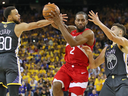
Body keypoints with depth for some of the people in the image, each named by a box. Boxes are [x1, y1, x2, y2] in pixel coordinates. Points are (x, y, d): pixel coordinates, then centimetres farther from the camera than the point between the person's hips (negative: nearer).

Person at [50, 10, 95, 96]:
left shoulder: (89, 33, -13)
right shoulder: (72, 30, 11)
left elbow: (73, 43, -29)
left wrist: (60, 24, -32)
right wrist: (54, 19, -23)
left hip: (80, 70, -5)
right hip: (67, 67, 5)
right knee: (56, 85, -22)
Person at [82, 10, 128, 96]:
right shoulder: (106, 49, 24)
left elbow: (112, 37, -19)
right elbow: (93, 65, 21)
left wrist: (99, 23, -18)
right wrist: (90, 54, 0)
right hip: (109, 82, 7)